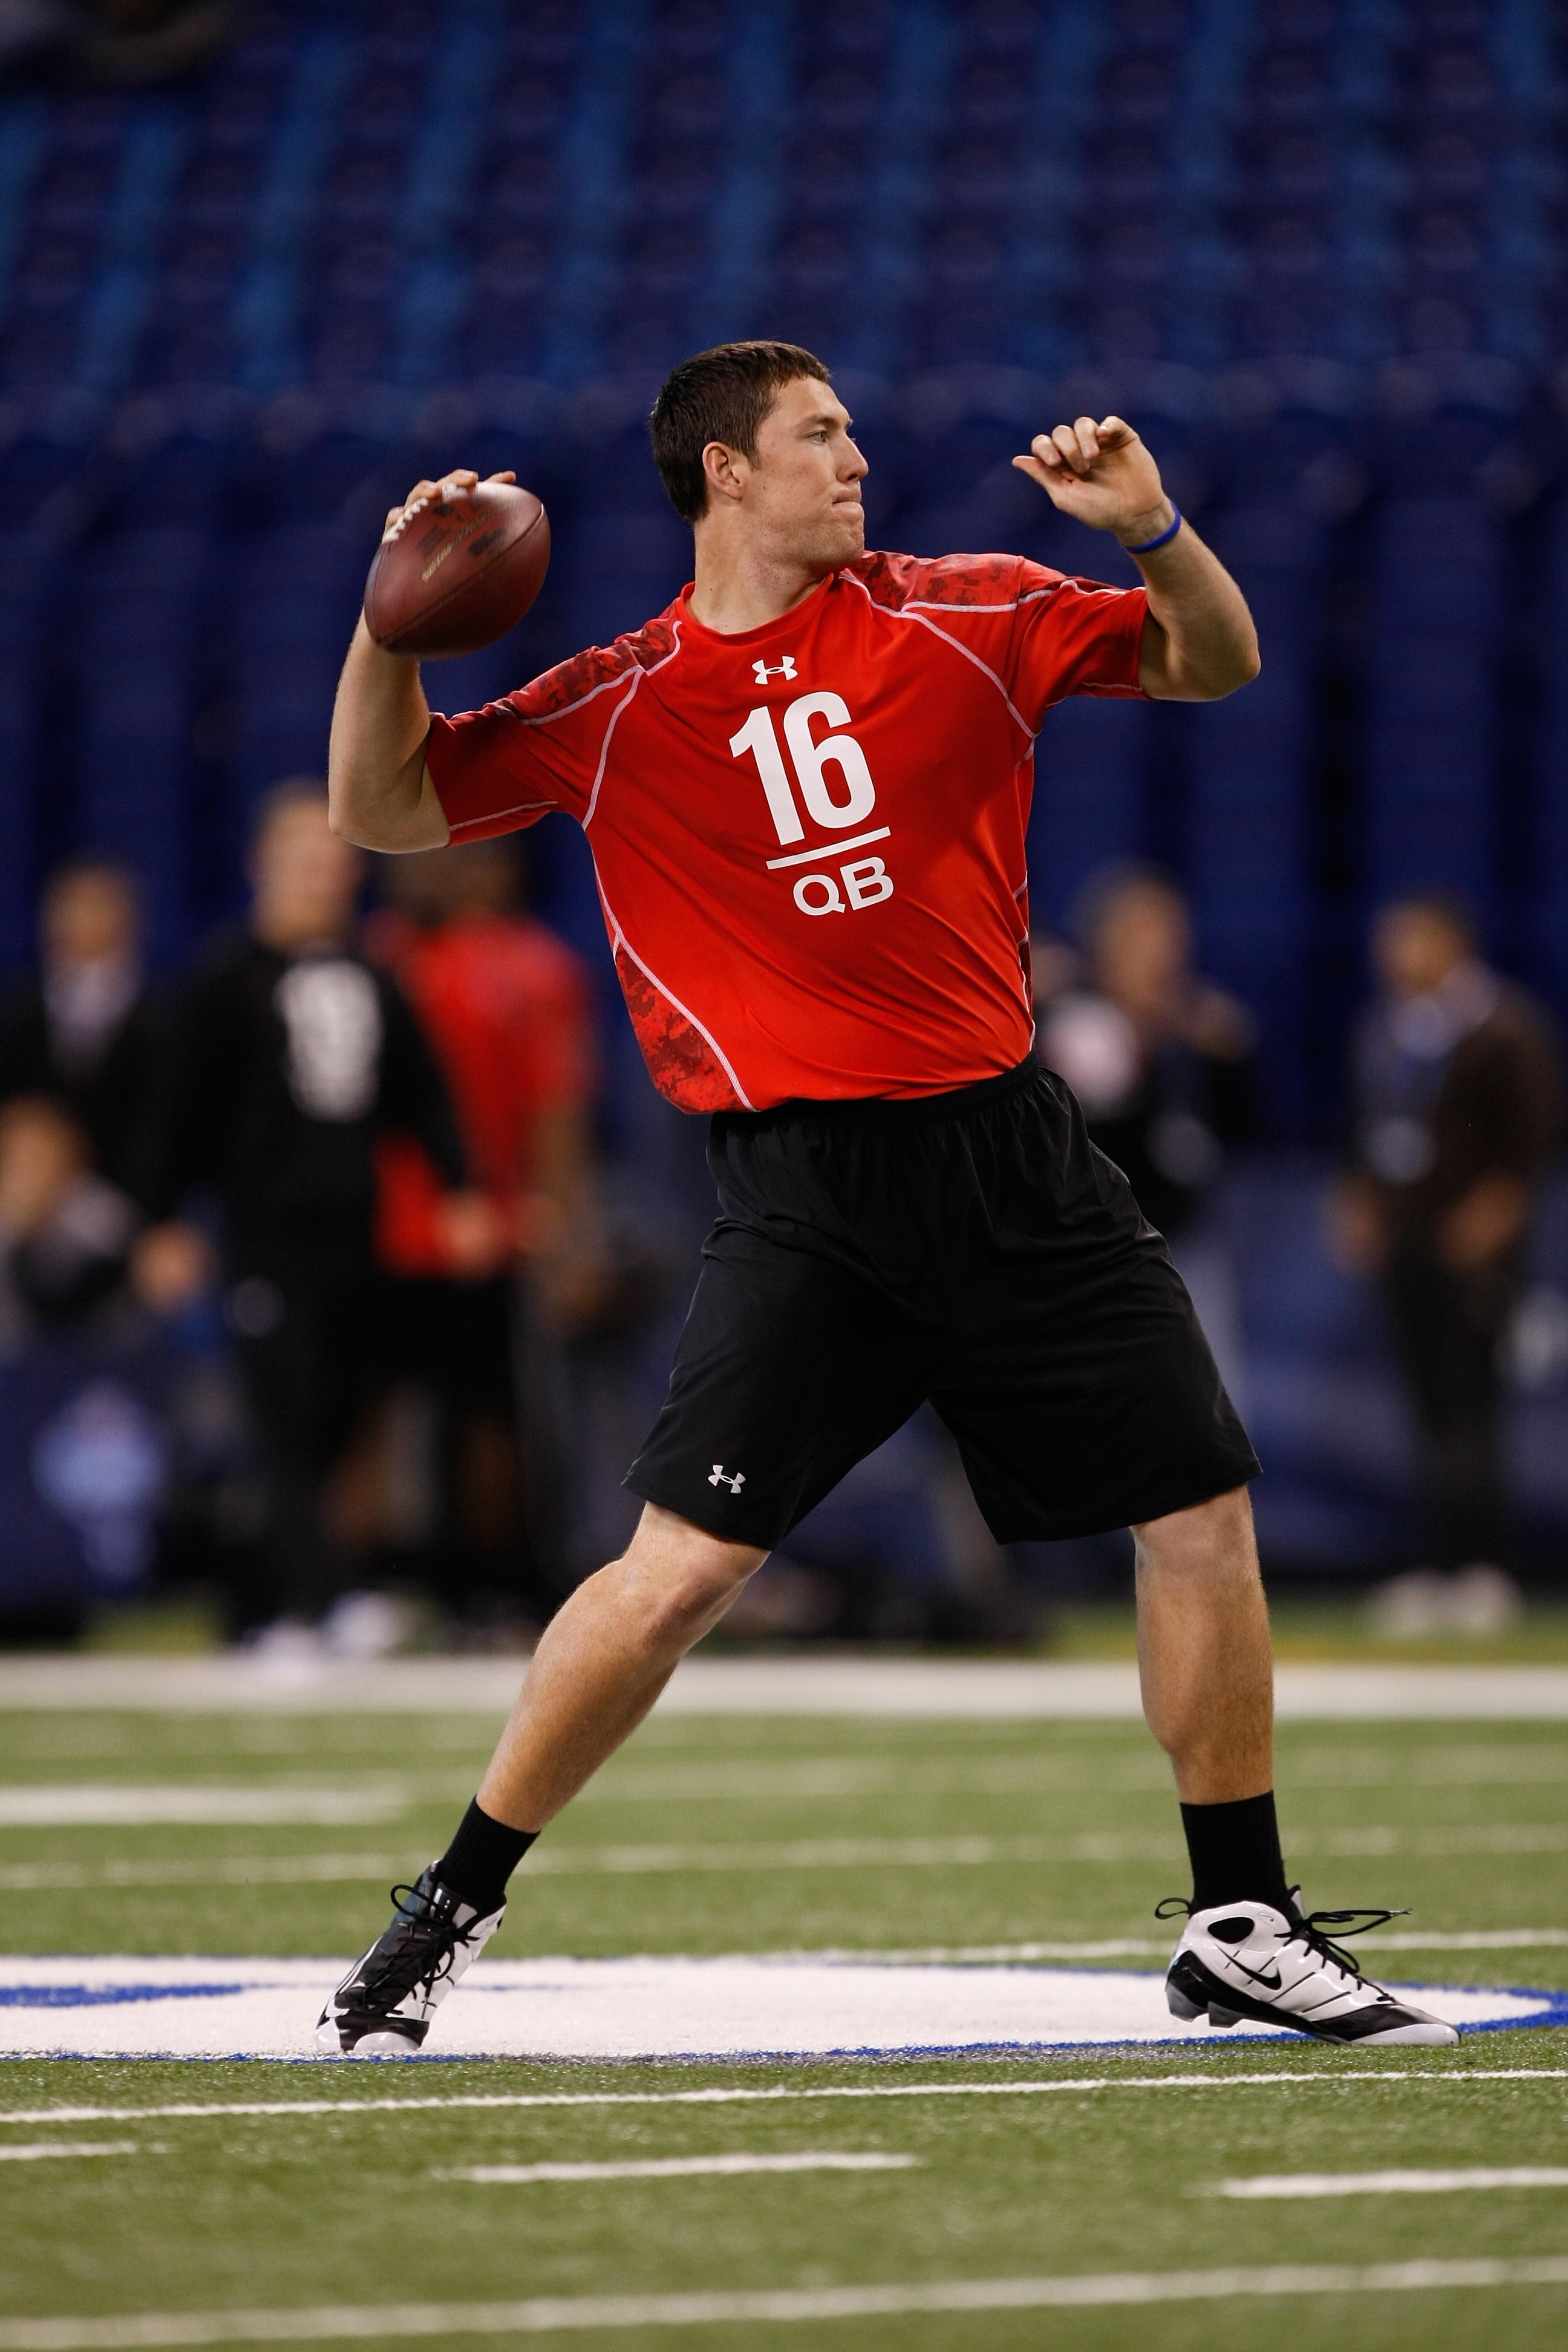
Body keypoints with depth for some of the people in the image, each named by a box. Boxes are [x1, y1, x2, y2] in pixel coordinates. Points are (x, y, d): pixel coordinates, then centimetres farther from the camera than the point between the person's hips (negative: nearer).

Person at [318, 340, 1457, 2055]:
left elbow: (1213, 664, 12)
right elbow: (382, 809, 8)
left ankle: (1240, 1930, 17)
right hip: (805, 1191, -3)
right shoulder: (613, 706, 3)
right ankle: (445, 1918, 1)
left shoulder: (965, 617, 7)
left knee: (1204, 1516, 2)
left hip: (1013, 1149, 3)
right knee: (682, 1567, -14)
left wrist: (1151, 532, -7)